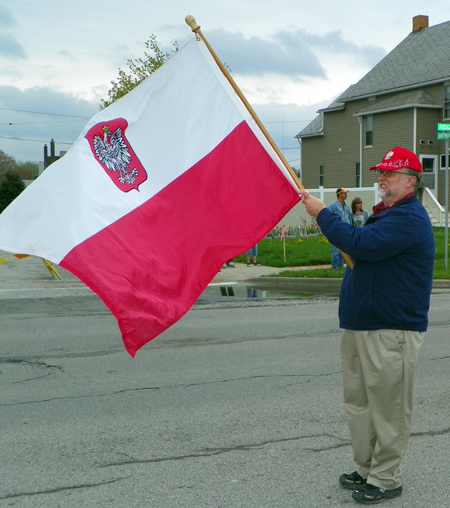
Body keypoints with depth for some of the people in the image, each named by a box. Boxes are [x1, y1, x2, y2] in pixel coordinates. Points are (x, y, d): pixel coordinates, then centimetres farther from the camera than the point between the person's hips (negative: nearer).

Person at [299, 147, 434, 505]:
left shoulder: (409, 217, -15)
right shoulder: (386, 214, 20)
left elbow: (362, 245, -26)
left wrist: (323, 214, -16)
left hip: (391, 332, -10)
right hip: (359, 327, 11)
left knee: (388, 407, -1)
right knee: (358, 403, 15)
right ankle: (367, 469, 26)